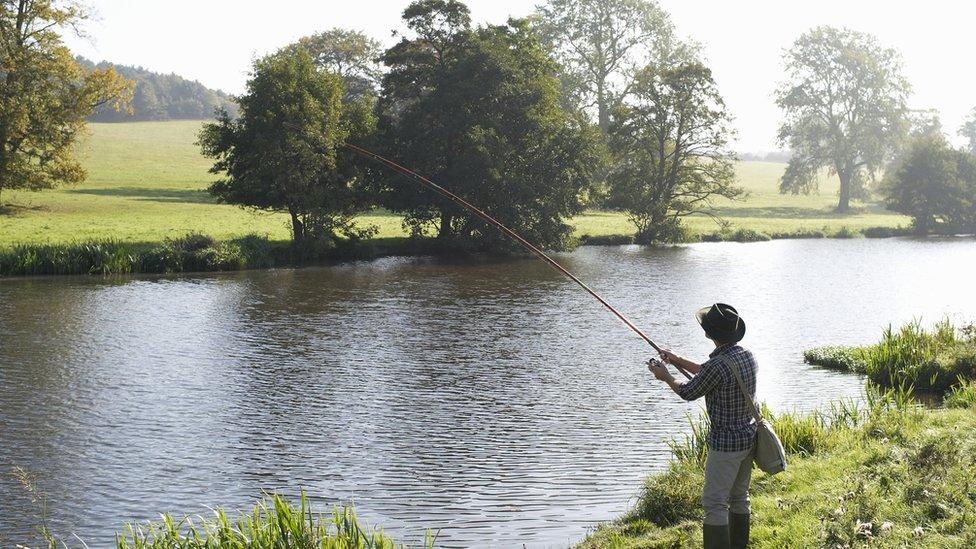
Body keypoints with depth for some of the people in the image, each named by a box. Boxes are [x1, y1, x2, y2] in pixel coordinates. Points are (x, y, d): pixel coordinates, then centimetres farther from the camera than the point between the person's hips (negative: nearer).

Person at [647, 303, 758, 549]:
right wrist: (679, 361, 19)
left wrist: (665, 377, 9)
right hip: (749, 437, 9)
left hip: (726, 443, -9)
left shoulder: (717, 364, -26)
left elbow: (689, 392, -9)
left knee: (714, 502, -3)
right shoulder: (747, 356, 1)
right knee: (739, 496, 20)